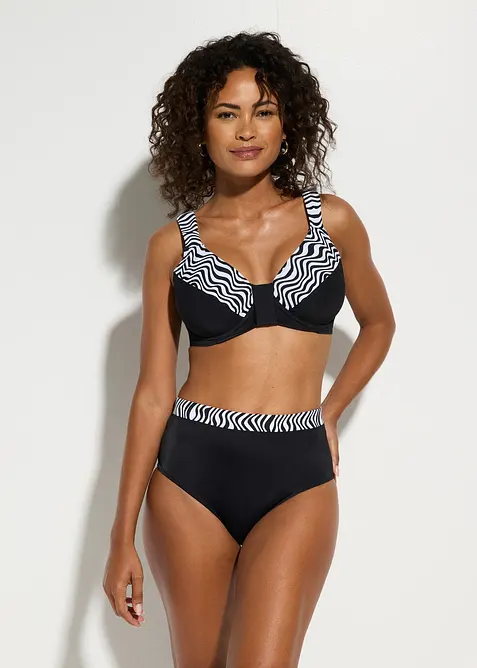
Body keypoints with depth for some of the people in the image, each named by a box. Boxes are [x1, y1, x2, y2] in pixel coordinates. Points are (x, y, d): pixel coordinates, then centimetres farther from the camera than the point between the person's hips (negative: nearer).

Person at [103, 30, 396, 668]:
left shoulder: (332, 219, 4)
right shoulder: (173, 243, 3)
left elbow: (378, 324, 21)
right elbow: (153, 393, 2)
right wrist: (122, 537, 0)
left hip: (297, 476, 0)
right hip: (192, 469, 1)